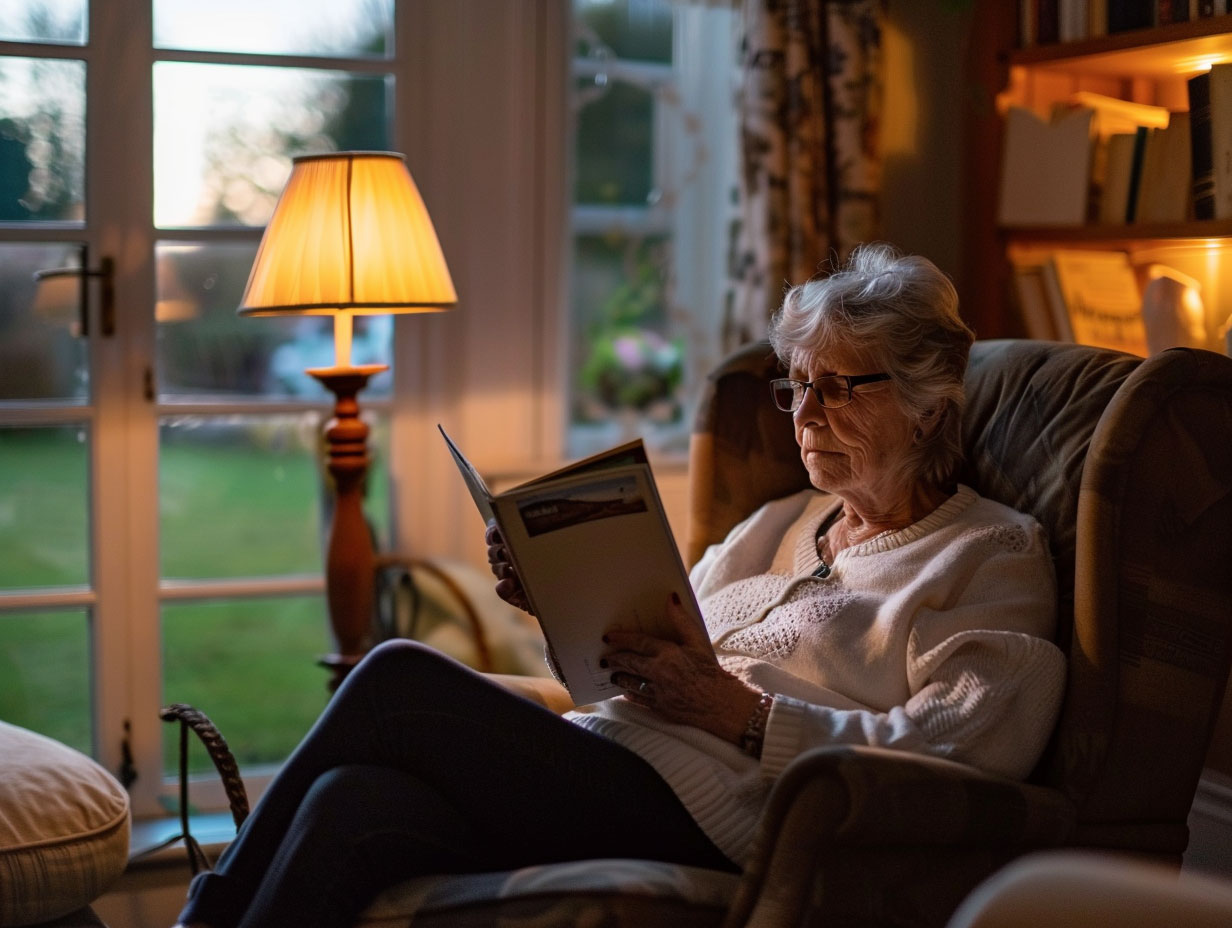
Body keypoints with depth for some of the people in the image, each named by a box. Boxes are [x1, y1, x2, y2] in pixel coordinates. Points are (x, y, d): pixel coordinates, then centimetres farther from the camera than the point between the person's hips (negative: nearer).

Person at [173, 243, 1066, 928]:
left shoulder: (994, 555, 6)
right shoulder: (780, 525, 28)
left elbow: (958, 758, -10)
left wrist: (740, 714, -17)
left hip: (705, 813, -7)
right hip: (607, 765, 7)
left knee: (399, 681, -19)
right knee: (358, 807, -24)